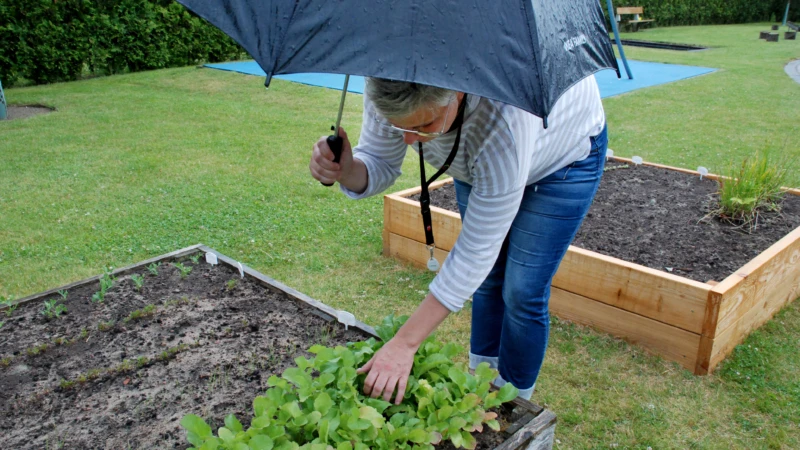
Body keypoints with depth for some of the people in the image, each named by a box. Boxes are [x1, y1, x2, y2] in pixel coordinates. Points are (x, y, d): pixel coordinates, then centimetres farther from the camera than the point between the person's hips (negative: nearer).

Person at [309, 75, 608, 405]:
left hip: (565, 155, -5)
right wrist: (346, 171, -42)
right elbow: (379, 164, -16)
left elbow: (477, 249, -39)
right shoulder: (389, 91, -31)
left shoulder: (504, 122, -45)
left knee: (521, 292, -6)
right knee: (486, 279, 9)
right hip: (478, 162, 5)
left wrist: (405, 343, -36)